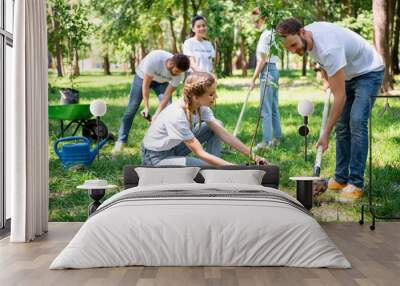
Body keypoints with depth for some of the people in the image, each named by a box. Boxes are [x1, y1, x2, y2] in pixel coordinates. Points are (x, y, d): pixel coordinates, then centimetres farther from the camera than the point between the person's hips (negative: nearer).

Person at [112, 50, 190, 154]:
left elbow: (167, 94, -24)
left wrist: (157, 114, -28)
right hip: (143, 77, -2)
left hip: (162, 81, 3)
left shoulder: (178, 73, -30)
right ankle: (121, 141, 5)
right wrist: (146, 107, -27)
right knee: (131, 109, -5)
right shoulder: (153, 59, -42)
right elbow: (145, 85, -31)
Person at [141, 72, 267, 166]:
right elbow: (200, 153, -29)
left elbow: (223, 134, -7)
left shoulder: (201, 106, -11)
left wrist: (252, 155, -12)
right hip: (155, 158, -9)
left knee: (217, 126, -1)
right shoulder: (176, 116, -34)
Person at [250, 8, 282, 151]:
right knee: (274, 107, 15)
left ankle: (266, 141, -8)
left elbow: (262, 59, -16)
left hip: (267, 71, -10)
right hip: (274, 69, 10)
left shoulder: (266, 34, -14)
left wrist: (253, 79, -12)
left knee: (266, 109, -9)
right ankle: (277, 137, 21)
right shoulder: (272, 32, 14)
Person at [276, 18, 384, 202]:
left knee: (357, 122, -21)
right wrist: (326, 76, 3)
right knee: (342, 125, 4)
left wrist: (326, 134, -35)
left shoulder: (329, 49, -40)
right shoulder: (306, 36, -14)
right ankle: (341, 179, 8)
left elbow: (340, 97, -38)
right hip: (348, 74, 9)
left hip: (369, 72, -9)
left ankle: (356, 184, -17)